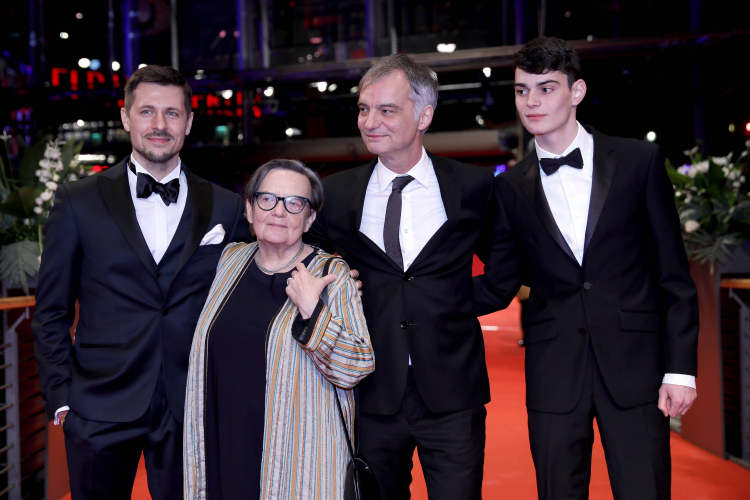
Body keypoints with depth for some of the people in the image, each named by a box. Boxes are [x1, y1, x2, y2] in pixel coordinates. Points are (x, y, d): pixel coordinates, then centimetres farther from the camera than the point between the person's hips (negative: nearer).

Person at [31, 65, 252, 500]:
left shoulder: (227, 208, 3)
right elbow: (51, 312, 3)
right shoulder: (78, 202, 1)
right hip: (99, 410, 0)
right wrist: (61, 399, -1)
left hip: (192, 411, 1)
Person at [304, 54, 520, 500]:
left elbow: (505, 267, 14)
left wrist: (465, 302, 3)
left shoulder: (473, 186, 0)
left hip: (452, 394, -1)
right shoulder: (335, 194, 2)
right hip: (373, 394, 1)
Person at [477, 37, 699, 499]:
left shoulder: (639, 160, 1)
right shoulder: (511, 187, 5)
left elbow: (674, 274, 1)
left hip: (634, 366, -1)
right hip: (554, 371, 2)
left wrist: (681, 367, -3)